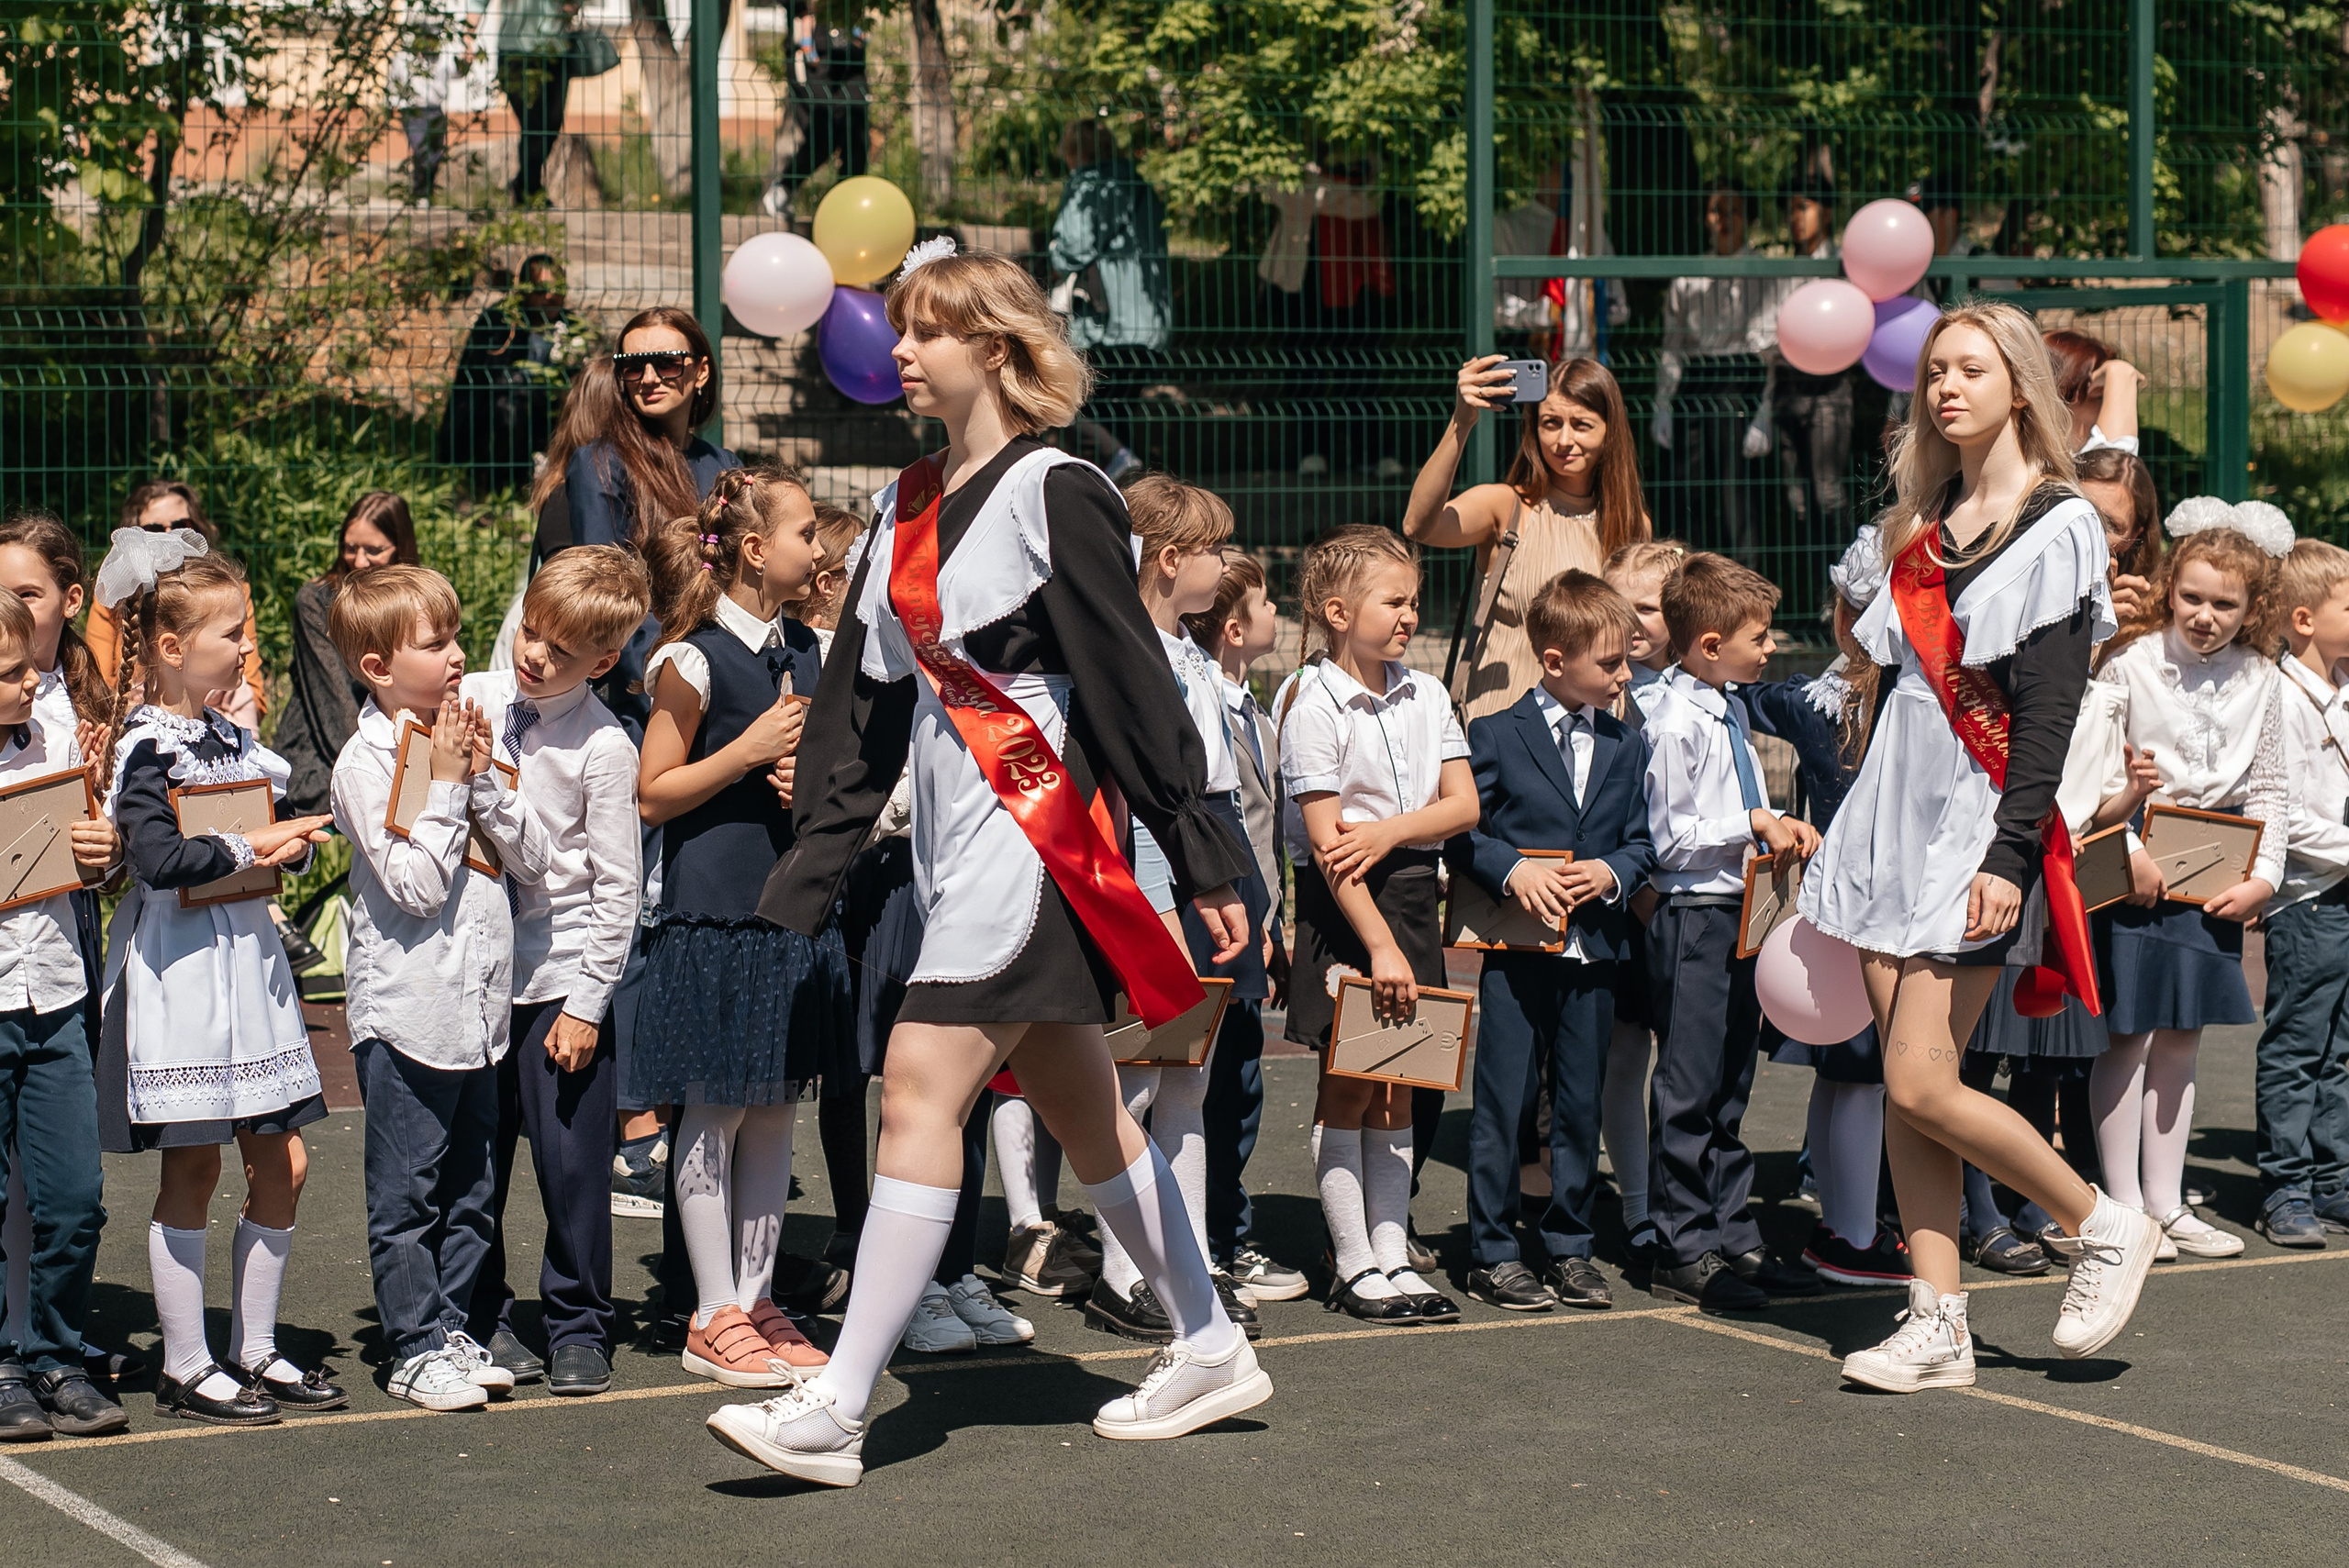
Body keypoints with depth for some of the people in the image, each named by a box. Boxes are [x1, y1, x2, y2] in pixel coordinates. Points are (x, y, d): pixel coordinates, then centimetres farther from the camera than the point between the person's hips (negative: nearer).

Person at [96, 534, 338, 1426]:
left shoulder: (231, 740, 12)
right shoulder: (147, 750, -13)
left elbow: (283, 832, 17)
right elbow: (157, 857, -26)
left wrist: (292, 843, -4)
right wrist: (247, 849, -17)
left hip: (247, 955, 8)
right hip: (180, 965, -8)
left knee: (281, 1162, 8)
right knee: (192, 1164, -1)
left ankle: (254, 1349, 20)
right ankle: (185, 1368, 7)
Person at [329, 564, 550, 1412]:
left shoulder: (465, 738, 10)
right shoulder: (366, 760, -10)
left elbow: (531, 859, 5)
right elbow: (415, 884, -18)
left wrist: (483, 778, -6)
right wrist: (445, 784, -15)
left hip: (478, 1010, 7)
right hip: (408, 1012, -7)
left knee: (471, 1189, 13)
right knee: (407, 1194, 0)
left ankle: (450, 1326, 23)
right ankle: (417, 1348, 6)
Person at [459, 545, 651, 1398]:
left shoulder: (602, 746, -11)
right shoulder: (473, 700, 2)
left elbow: (618, 886, -8)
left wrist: (588, 1002, -9)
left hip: (561, 975, -4)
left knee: (572, 1161, -1)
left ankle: (576, 1327, 13)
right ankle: (482, 1319, 21)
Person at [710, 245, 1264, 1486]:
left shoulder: (1053, 495, -9)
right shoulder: (902, 510, 14)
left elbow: (1134, 685, -11)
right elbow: (861, 708, 15)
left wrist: (1203, 858, -12)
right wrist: (799, 887, 10)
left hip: (1037, 837, -8)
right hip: (956, 847, 8)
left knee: (921, 1091, -13)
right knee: (1078, 1108, 14)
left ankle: (836, 1409, -14)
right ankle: (1208, 1348, 27)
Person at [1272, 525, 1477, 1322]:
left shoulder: (1426, 696, 7)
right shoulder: (1313, 703, -11)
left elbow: (1464, 805, 3)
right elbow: (1326, 838, -17)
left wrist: (1391, 830, -16)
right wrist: (1379, 945, -21)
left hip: (1412, 892, 6)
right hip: (1342, 901, -6)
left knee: (1396, 1089, 9)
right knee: (1347, 1089, 0)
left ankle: (1393, 1257, 13)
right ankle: (1354, 1268, 6)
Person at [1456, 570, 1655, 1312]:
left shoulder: (1626, 747, 10)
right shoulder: (1497, 735, -2)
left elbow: (1641, 842, 12)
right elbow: (1460, 831, -3)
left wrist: (1613, 873, -8)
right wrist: (1512, 868, -18)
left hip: (1593, 952, 4)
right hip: (1517, 949, -4)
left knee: (1580, 1106, 9)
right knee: (1501, 1105, -1)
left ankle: (1569, 1246, 19)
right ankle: (1494, 1255, 6)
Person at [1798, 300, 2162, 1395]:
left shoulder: (2058, 526, -5)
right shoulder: (1924, 523, 15)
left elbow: (2048, 709, -12)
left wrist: (2011, 855, -19)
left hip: (1978, 819, -7)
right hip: (1894, 811, 7)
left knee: (1923, 1085, -12)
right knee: (1904, 1086, 2)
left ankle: (2104, 1227, 7)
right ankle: (1937, 1325, 5)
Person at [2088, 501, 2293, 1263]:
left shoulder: (2261, 681, 4)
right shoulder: (2129, 663, -9)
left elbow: (2269, 791, 9)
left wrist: (2263, 878, 0)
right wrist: (2128, 853, -16)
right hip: (2136, 870, -4)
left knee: (2181, 1037, 10)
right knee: (2130, 1035, -2)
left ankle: (2166, 1202, 17)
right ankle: (2124, 1207, 5)